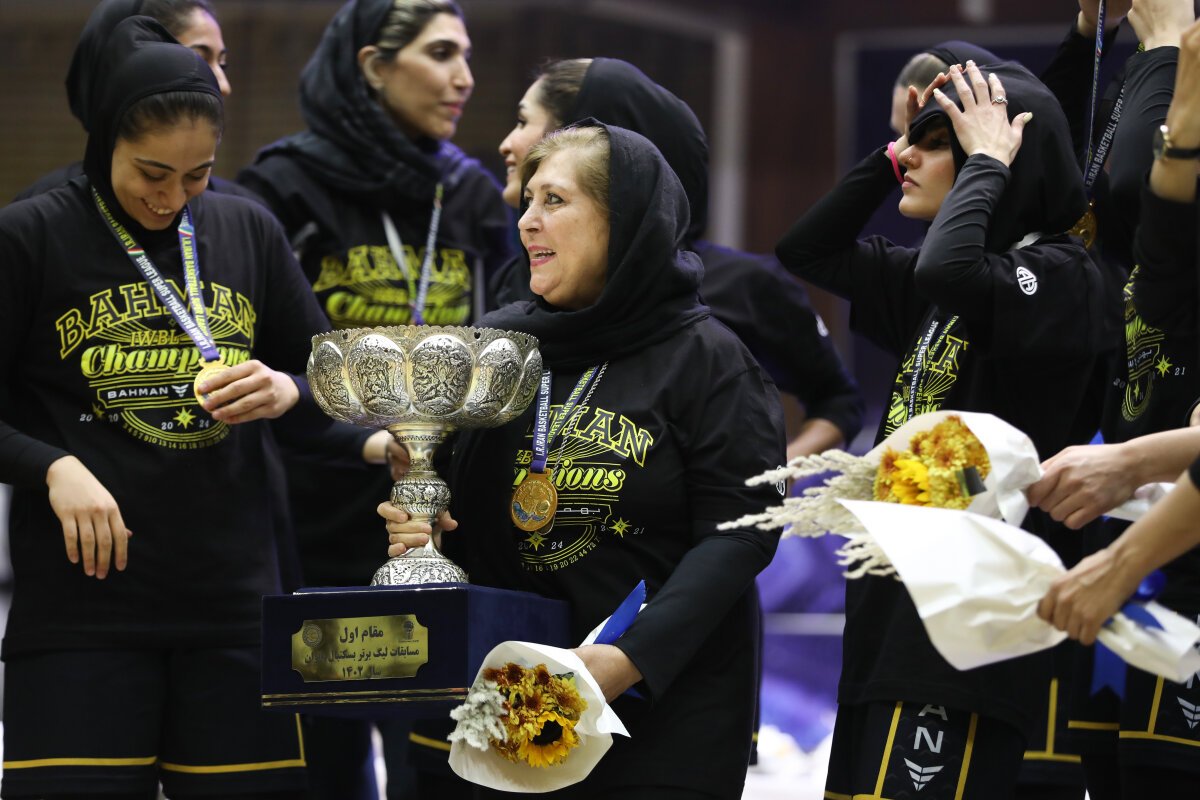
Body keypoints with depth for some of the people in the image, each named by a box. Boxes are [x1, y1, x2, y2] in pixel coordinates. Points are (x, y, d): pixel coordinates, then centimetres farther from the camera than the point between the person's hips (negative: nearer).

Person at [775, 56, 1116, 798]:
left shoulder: (1059, 277, -12)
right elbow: (808, 250, 22)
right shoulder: (936, 290, 14)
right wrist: (894, 152, 12)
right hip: (895, 604, 9)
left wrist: (985, 163, -16)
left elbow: (947, 272, -32)